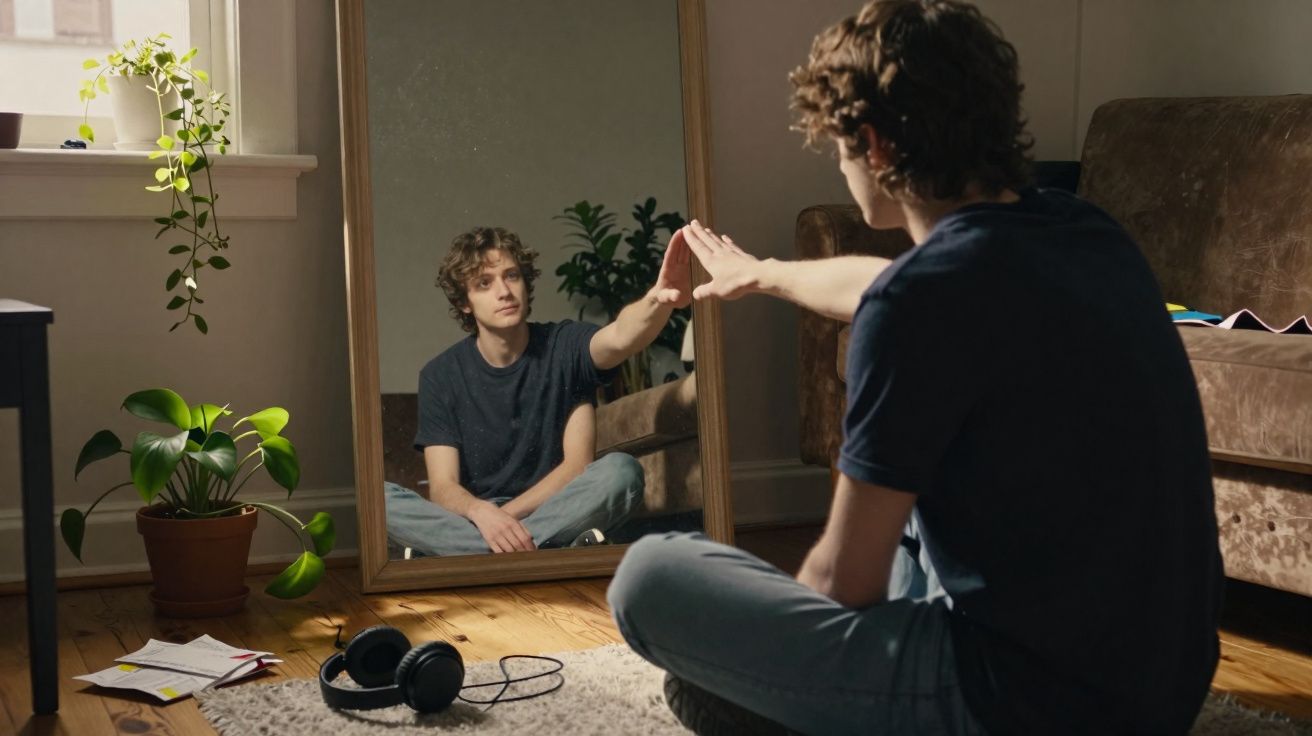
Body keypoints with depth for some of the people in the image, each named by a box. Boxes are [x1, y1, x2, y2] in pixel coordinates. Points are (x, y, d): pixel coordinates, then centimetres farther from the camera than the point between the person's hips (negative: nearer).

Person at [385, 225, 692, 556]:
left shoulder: (565, 347, -2)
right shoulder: (440, 376, -2)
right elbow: (443, 486, -11)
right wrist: (480, 512, -34)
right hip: (470, 521, 1)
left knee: (622, 471, -31)